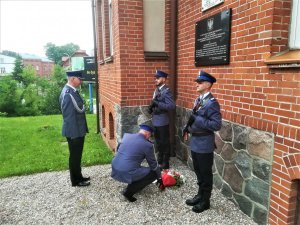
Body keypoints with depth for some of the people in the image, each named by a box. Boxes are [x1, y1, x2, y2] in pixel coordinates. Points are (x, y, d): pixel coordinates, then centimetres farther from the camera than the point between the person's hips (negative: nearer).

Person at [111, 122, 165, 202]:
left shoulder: (127, 135, 6)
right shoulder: (147, 145, -8)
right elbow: (153, 164, 4)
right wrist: (159, 178, 20)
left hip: (115, 171, 7)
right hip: (127, 174, -7)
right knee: (154, 173, 7)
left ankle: (132, 183, 25)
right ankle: (129, 191, 0)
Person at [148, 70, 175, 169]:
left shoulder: (166, 91, -16)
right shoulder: (157, 89, 10)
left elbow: (172, 105, -25)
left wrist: (157, 103, -27)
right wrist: (151, 107, 1)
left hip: (162, 122, -8)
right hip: (155, 121, 8)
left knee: (164, 142, 5)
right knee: (158, 141, 20)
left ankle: (165, 163, 19)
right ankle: (159, 159, 37)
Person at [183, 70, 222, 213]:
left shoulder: (212, 103, -18)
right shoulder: (198, 100, 9)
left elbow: (217, 125, -25)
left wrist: (197, 119, -27)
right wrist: (187, 128, 6)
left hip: (204, 144, -8)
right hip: (195, 142, 9)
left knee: (205, 173, 8)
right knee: (198, 171, 20)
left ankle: (205, 201, 25)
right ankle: (200, 195, 37)